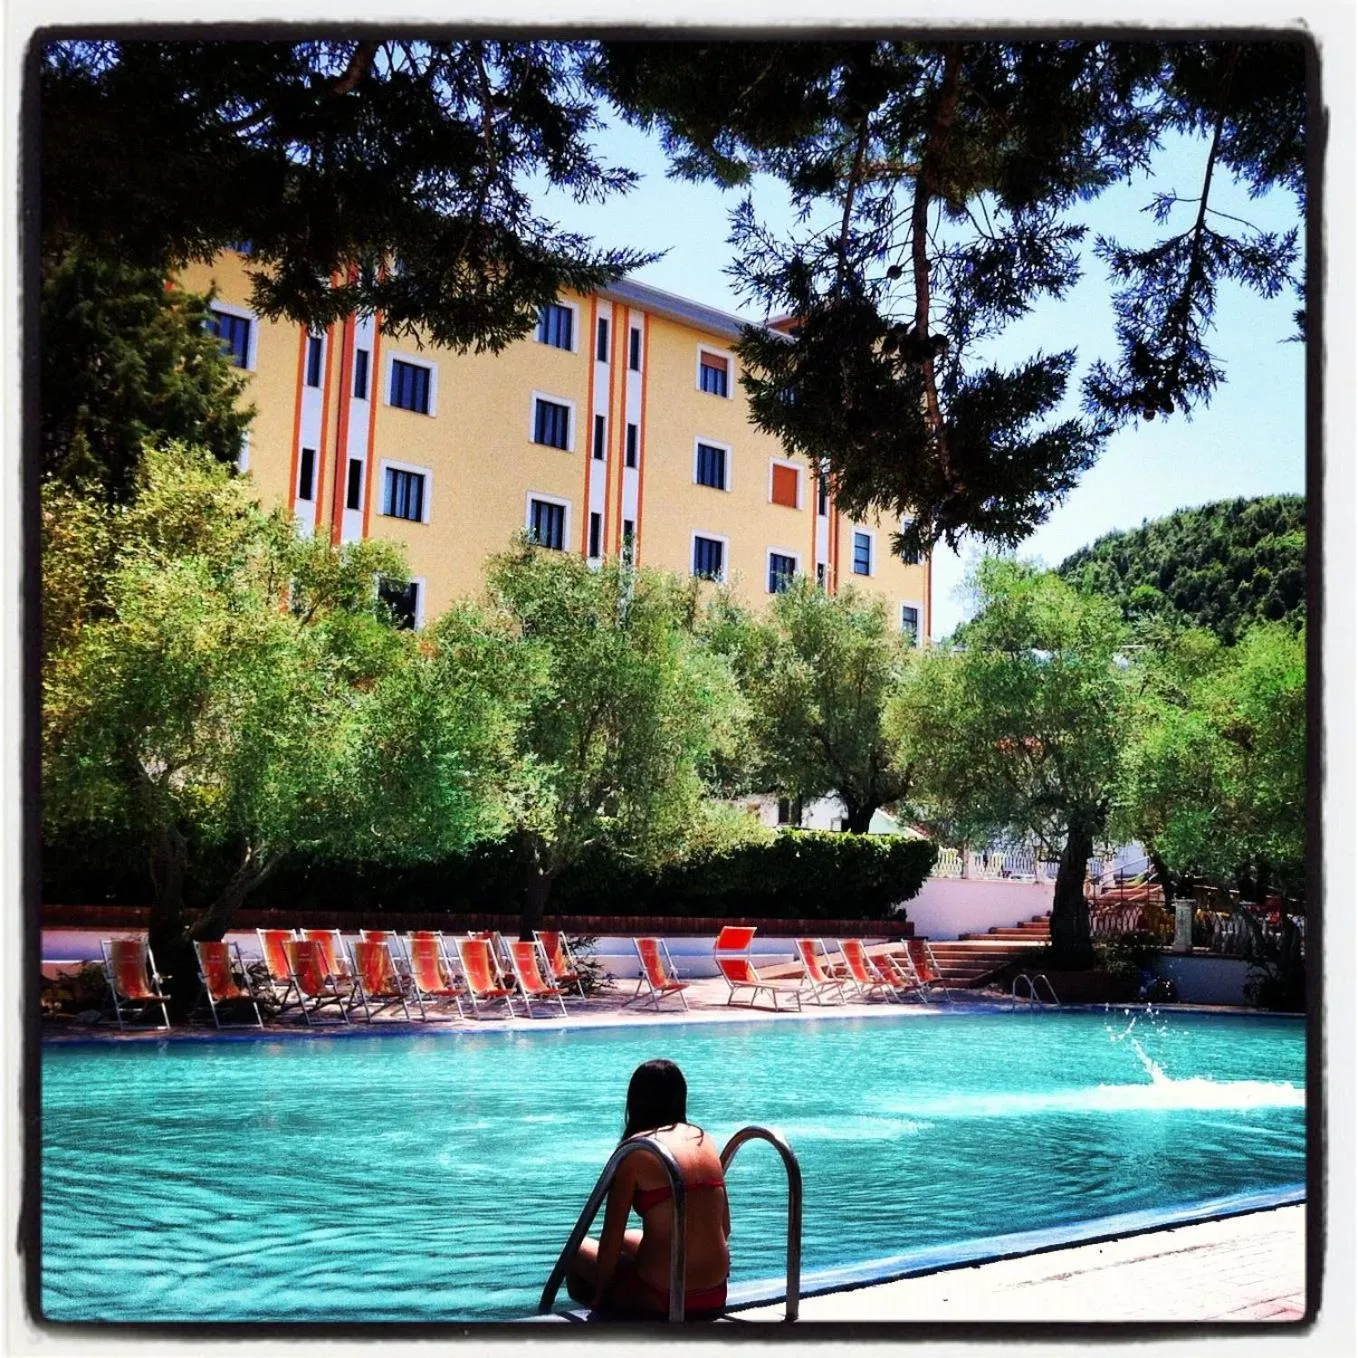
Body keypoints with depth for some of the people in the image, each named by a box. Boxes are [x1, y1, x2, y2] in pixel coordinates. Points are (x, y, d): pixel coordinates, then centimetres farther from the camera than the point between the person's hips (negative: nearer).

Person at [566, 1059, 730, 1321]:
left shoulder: (635, 1149, -10)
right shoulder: (705, 1140, 5)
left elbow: (610, 1239, -8)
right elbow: (725, 1227, 11)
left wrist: (600, 1297, 6)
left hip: (661, 1301, -6)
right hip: (716, 1296, 6)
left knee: (579, 1249, 20)